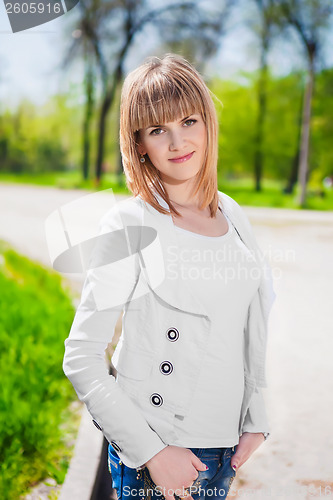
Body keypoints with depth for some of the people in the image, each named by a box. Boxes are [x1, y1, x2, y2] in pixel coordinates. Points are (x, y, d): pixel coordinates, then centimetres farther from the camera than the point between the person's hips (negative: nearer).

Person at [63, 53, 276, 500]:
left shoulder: (231, 213, 4)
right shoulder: (129, 225, -14)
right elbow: (81, 359, -14)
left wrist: (255, 419, 7)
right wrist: (152, 450, -16)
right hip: (157, 456, -5)